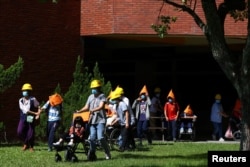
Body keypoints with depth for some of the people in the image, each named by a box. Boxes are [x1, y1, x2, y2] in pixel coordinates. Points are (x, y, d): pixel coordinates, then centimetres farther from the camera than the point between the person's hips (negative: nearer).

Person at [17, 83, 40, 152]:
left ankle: (31, 147, 20)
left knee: (31, 134, -3)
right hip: (23, 118, 2)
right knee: (20, 132, -11)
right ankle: (26, 144, 13)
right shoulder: (21, 100, 0)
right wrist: (34, 113, -17)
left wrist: (38, 114, -9)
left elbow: (38, 107, 7)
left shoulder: (33, 100, -6)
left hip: (31, 119, -2)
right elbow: (24, 110, -11)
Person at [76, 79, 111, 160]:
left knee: (100, 137, -15)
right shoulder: (90, 97, 16)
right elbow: (86, 107, 16)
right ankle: (92, 154, 11)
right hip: (92, 120, 6)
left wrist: (93, 110, -31)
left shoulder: (102, 96, -1)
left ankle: (107, 154, -4)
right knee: (92, 138, 3)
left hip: (100, 120, -6)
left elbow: (101, 107, -15)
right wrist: (79, 111, -1)